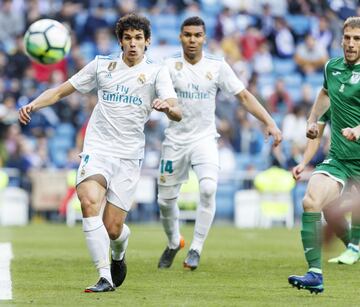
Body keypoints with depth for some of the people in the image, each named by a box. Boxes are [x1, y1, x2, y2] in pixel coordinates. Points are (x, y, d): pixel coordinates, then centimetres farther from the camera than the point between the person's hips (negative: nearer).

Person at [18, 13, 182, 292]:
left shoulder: (156, 72, 2)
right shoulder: (102, 65, 8)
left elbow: (177, 113, -12)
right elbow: (61, 91, 13)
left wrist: (168, 107, -36)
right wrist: (34, 104, -5)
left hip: (129, 156, -1)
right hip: (98, 149, 1)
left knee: (112, 229, -4)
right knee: (89, 201, -28)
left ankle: (119, 253, 35)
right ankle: (105, 278, -26)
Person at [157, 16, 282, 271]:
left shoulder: (217, 66, -2)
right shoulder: (170, 65, -5)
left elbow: (244, 96, 2)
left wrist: (270, 123, -8)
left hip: (205, 138, -1)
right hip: (175, 140, 1)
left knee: (208, 189, -25)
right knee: (165, 200, 6)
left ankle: (196, 249, -15)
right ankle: (174, 243, 35)